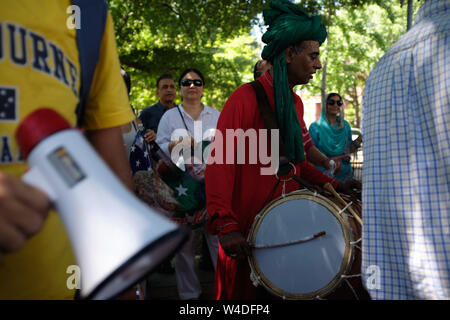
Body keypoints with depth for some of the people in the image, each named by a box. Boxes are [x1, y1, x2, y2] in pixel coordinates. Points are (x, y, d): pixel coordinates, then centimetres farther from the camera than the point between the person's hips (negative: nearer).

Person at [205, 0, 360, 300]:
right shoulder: (247, 97, -14)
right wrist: (225, 225, -27)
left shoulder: (295, 103, 10)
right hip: (247, 234, -7)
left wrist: (333, 185, 6)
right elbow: (221, 162, -19)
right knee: (245, 291, 7)